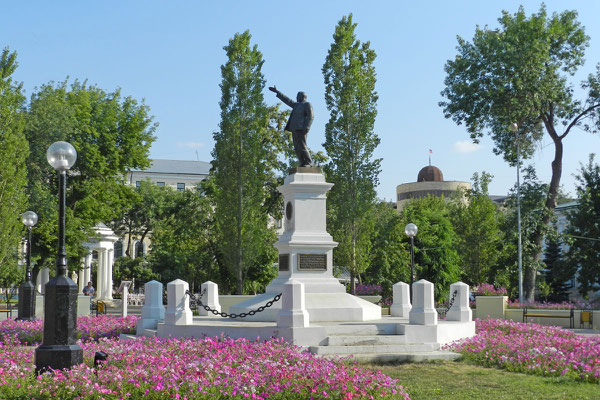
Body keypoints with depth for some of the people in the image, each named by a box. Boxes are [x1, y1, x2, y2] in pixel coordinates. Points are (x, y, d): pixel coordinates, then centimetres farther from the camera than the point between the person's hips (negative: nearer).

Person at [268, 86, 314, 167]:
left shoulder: (307, 104, 1)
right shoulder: (297, 105, 26)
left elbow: (310, 116, -10)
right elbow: (287, 100, 32)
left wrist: (306, 128, -21)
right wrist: (277, 92, 32)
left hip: (301, 129, -9)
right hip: (295, 129, 9)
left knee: (302, 146, -15)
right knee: (297, 148, 1)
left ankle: (309, 162, -14)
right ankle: (303, 164, -2)